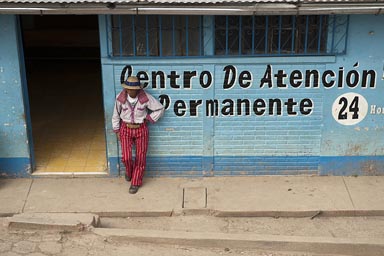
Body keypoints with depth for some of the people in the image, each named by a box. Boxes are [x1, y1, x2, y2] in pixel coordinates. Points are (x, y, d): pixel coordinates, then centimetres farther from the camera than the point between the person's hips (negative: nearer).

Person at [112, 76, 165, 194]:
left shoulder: (145, 98, -19)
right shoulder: (120, 98, -14)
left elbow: (160, 109, -5)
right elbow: (116, 115, 1)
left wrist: (148, 118, -7)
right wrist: (117, 130, 6)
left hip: (141, 129, 0)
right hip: (126, 129, 0)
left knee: (140, 158, 5)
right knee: (126, 157, -5)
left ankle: (136, 183, 25)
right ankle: (129, 170, 32)